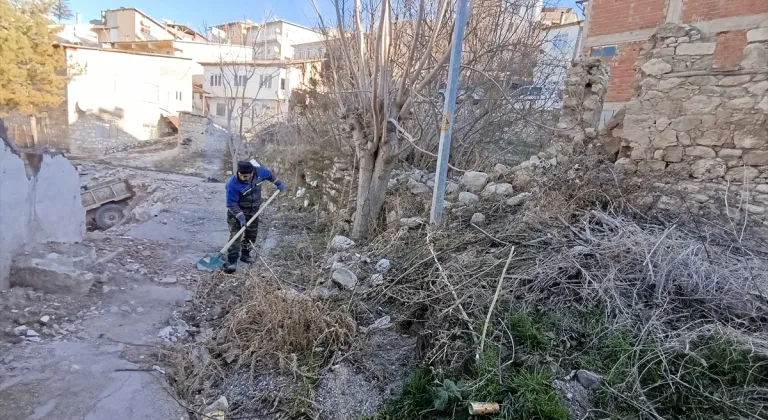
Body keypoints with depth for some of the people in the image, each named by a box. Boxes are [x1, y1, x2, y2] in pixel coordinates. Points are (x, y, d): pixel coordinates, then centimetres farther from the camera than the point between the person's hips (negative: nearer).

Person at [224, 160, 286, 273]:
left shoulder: (259, 171, -21)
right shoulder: (232, 184, -33)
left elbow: (269, 174, 4)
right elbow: (231, 204, -27)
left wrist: (278, 183, 13)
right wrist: (241, 217, -31)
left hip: (253, 211, 5)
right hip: (237, 212, -5)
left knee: (251, 234, 15)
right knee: (235, 235, -14)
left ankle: (245, 254, 33)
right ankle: (232, 261, -10)